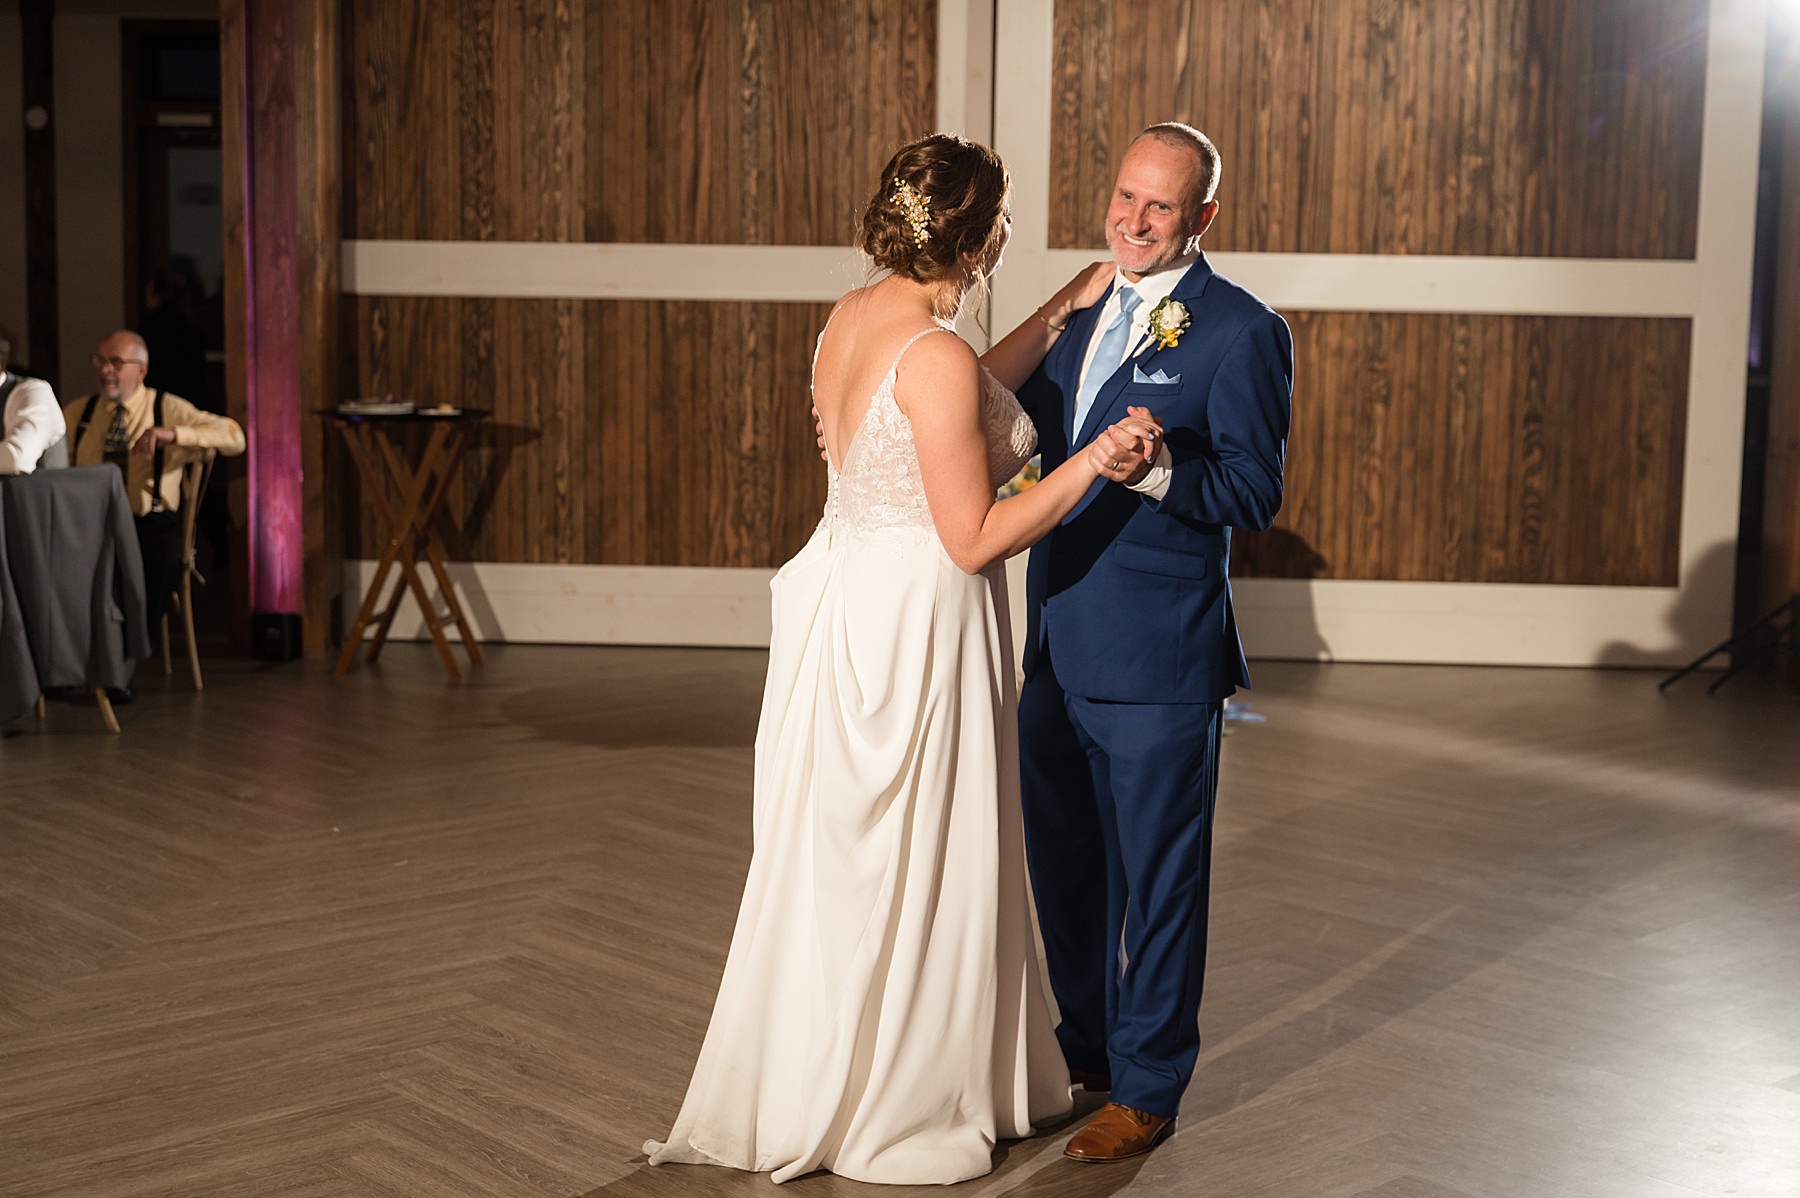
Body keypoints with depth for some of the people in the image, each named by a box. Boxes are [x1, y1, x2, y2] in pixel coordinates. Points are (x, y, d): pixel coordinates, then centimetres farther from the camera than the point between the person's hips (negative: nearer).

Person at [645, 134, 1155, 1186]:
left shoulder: (855, 316, 5)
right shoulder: (935, 354, -22)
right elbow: (976, 539, -20)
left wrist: (1062, 313, 22)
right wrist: (1094, 465, -18)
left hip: (850, 608, 9)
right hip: (917, 625, -9)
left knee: (843, 860, 20)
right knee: (911, 870, 7)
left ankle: (807, 1086, 37)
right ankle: (893, 1112, 24)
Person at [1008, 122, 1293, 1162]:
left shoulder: (1242, 331, -10)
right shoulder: (1086, 316, 13)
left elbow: (1255, 493, -15)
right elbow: (1030, 440, 18)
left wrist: (1160, 470, -31)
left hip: (1160, 654, -7)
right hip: (1059, 643, 7)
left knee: (1159, 876, 6)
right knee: (1066, 863, 19)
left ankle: (1148, 1088, 22)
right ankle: (1085, 1050, 38)